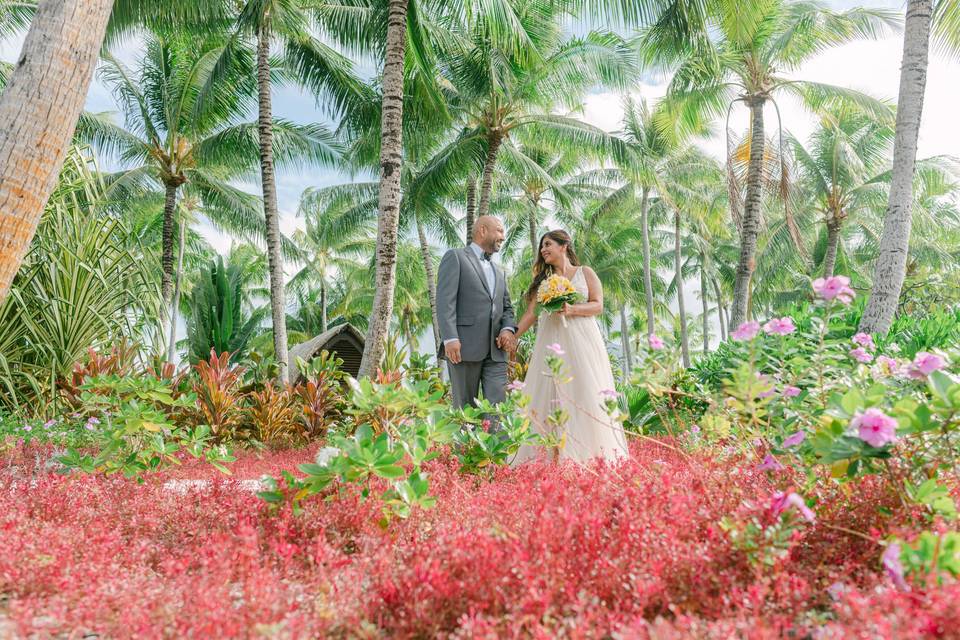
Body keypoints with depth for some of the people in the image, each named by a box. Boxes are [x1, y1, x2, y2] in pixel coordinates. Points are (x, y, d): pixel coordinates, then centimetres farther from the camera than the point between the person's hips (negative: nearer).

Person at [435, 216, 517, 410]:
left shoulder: (499, 272, 26)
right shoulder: (455, 257, 4)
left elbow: (506, 308, 24)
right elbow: (445, 300, -7)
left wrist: (508, 329, 1)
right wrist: (450, 339, -19)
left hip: (495, 350, 6)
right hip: (464, 346, -6)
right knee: (465, 409, 0)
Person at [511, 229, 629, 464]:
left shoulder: (585, 273, 10)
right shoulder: (543, 280, 17)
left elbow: (598, 305, 1)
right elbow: (530, 314, 11)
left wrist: (572, 309, -15)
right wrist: (511, 337, -2)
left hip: (581, 341, -2)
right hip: (552, 343, 3)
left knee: (585, 394, -7)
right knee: (550, 397, -5)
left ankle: (592, 455, -3)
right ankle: (554, 455, -2)